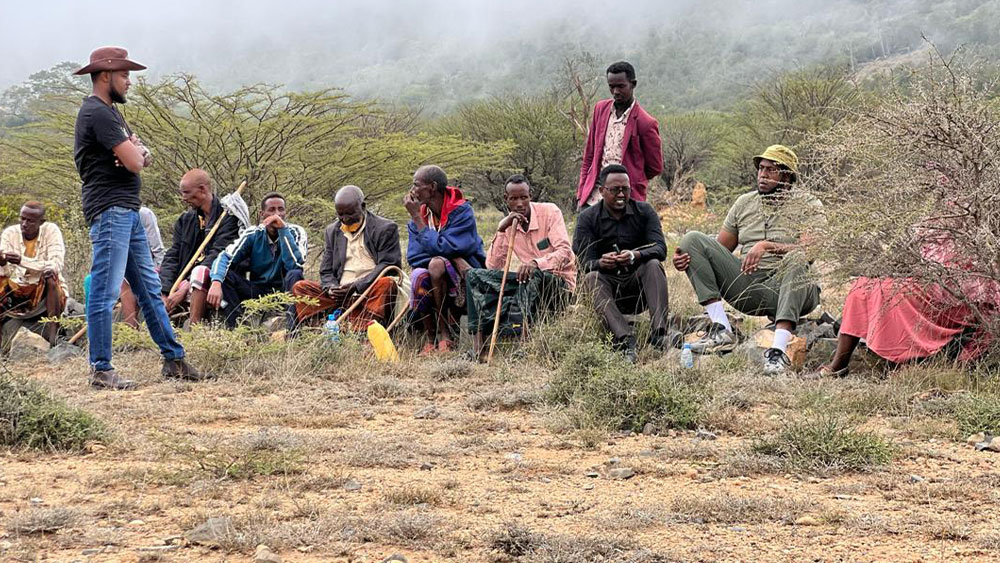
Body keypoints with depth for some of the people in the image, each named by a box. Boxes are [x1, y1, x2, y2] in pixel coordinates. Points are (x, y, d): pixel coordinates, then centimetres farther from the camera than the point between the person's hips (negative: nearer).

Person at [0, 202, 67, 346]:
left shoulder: (51, 231, -12)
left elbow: (56, 266, -25)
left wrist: (22, 261, -37)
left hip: (47, 291, -3)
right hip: (17, 289, 3)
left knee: (50, 274, -32)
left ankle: (52, 332, -32)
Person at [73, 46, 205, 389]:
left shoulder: (110, 112, 20)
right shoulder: (97, 113, -13)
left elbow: (143, 158, 18)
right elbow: (134, 163, -19)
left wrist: (137, 152, -6)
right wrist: (137, 150, 5)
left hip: (128, 212, 11)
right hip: (109, 210, -11)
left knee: (149, 289, 12)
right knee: (105, 293, -8)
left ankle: (174, 359, 17)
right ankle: (101, 370, -6)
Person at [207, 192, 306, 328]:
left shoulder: (295, 232, -7)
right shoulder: (252, 235, -2)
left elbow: (295, 264, -25)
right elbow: (224, 257, -16)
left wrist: (283, 229, -26)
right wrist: (216, 283, -36)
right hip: (257, 292, 2)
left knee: (295, 275, -32)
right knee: (223, 274, -19)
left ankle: (290, 326, -45)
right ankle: (236, 324, -33)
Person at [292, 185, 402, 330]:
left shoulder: (386, 228, 3)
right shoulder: (332, 231, 19)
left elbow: (390, 266, -6)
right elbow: (326, 271, 17)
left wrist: (357, 286, -17)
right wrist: (331, 288, -8)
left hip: (372, 293, -4)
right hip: (340, 296, 4)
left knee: (387, 283, -36)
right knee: (299, 287, -13)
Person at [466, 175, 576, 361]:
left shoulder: (549, 212, -9)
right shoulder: (508, 224, 5)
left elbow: (565, 253, -21)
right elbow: (492, 266, -3)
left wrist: (535, 263, -39)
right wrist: (501, 230, -14)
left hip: (559, 281, -5)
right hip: (529, 281, 5)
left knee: (533, 276, -40)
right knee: (474, 276, -11)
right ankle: (478, 343, -26)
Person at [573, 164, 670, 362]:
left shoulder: (644, 211, 2)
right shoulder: (587, 218, -2)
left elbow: (660, 248, -13)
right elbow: (586, 263, -12)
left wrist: (636, 255, -36)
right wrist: (601, 263, -38)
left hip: (638, 283, 1)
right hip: (607, 284, -1)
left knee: (653, 265, -27)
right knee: (591, 278, -31)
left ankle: (659, 333, -41)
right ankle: (625, 339, -52)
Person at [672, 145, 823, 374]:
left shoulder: (808, 206, 1)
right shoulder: (745, 203, 16)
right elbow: (719, 248, 16)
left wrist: (766, 246, -28)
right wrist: (684, 258, -4)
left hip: (786, 290, -5)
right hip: (746, 285, 5)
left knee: (797, 261, -39)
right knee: (693, 239, -9)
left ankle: (779, 350, -48)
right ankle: (721, 331, -22)